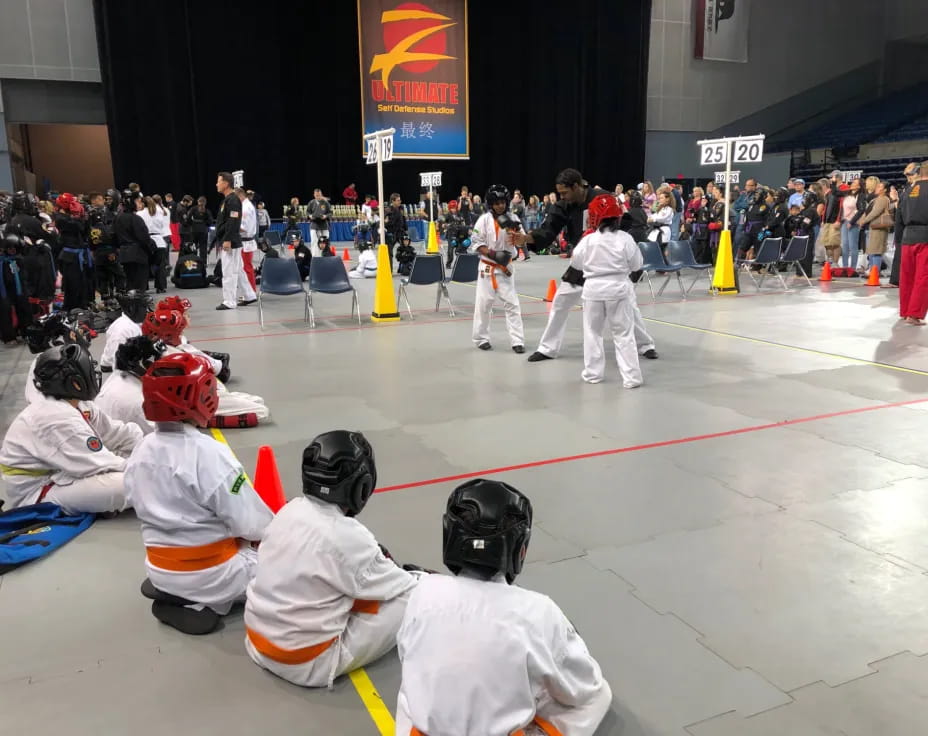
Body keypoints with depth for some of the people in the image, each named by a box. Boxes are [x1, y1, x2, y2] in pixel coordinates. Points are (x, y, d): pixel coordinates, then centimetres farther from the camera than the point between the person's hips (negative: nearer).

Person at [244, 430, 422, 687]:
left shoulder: (289, 511, -6)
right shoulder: (348, 538, -25)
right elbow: (400, 586, -9)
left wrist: (372, 555, 12)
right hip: (308, 664, -7)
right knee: (407, 599, -2)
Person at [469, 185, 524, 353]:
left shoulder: (512, 218, -3)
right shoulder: (484, 219, -9)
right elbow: (476, 242, -9)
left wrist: (513, 228, -22)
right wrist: (492, 254, -21)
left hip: (505, 267, 2)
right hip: (487, 267, -2)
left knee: (512, 303, -1)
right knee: (483, 303, 6)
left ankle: (517, 340, 3)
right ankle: (481, 338, 22)